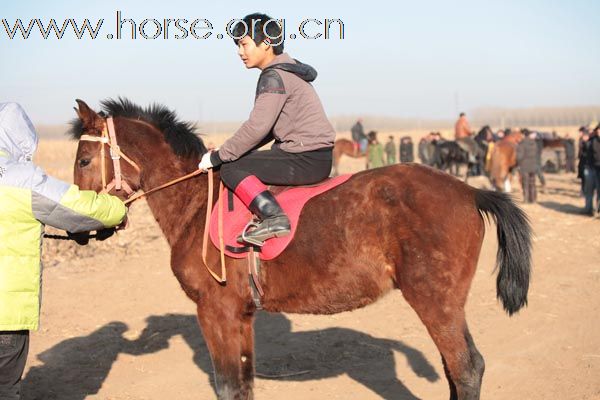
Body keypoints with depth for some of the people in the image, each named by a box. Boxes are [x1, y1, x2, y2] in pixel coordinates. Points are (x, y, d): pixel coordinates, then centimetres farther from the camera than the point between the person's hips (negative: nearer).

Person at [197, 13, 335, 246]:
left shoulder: (274, 76, -13)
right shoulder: (286, 70, 18)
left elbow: (257, 128, -21)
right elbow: (268, 128, 21)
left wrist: (217, 157, -12)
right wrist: (228, 151, 14)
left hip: (307, 160, -10)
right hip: (314, 157, 10)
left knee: (231, 168, -11)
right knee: (244, 161, 21)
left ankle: (275, 218, -23)